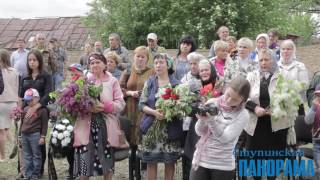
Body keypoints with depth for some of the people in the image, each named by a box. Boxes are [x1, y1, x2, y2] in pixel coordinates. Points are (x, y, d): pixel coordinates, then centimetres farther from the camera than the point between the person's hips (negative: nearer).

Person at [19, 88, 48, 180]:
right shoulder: (25, 109, 13)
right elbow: (22, 122, 20)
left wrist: (43, 136, -10)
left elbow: (44, 124, -7)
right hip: (24, 135, 6)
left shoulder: (42, 110, -6)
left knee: (36, 155, 4)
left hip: (35, 135, -6)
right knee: (27, 156, 11)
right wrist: (20, 134, 18)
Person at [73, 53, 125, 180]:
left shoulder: (112, 81, 3)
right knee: (85, 158, 0)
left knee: (106, 158, 7)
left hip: (106, 126, 0)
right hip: (87, 126, 1)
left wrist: (104, 106, -17)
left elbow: (120, 103, -2)